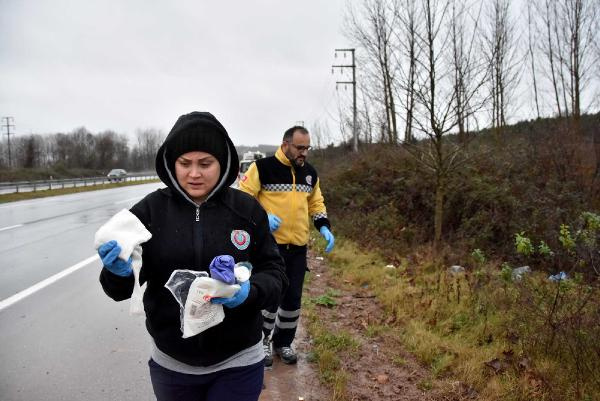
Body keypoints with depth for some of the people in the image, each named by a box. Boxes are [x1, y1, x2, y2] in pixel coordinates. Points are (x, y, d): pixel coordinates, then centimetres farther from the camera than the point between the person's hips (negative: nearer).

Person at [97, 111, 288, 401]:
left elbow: (274, 273, -4)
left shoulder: (247, 210, -8)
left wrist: (249, 291, -25)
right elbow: (120, 290, -4)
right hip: (171, 362, 2)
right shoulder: (150, 210, -7)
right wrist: (119, 271, -26)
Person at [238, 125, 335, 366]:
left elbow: (316, 203, 19)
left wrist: (324, 227, 3)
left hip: (298, 247, 5)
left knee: (293, 298, 10)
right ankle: (261, 340, 24)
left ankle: (283, 343, 31)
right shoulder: (264, 167, -10)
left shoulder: (310, 173, 9)